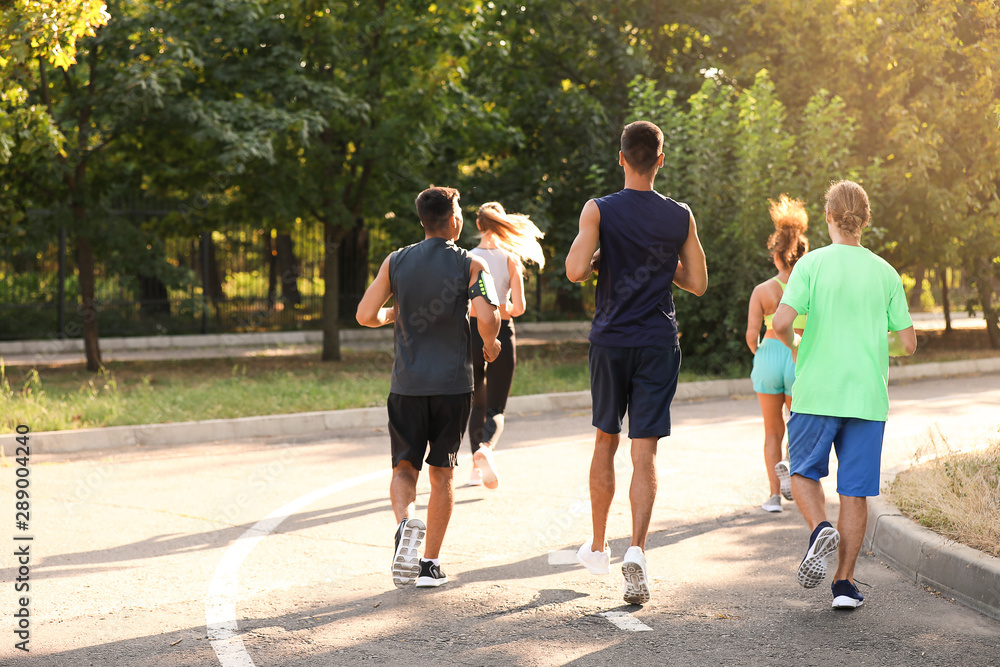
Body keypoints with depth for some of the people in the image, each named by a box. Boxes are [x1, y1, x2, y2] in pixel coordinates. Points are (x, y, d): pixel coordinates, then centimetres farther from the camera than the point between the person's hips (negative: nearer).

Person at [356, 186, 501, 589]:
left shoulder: (396, 262, 4)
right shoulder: (471, 265, -3)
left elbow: (365, 315, 0)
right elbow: (487, 317, -16)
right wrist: (490, 343, 5)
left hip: (407, 384, 1)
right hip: (453, 382, -1)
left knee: (404, 468, 8)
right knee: (441, 472, 11)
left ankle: (405, 523, -24)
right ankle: (430, 564, 11)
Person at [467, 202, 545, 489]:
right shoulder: (510, 259, -4)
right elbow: (518, 307, -8)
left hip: (471, 334, 2)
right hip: (501, 336, -2)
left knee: (478, 404, 18)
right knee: (496, 408, 2)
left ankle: (477, 466, 17)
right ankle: (485, 447, -28)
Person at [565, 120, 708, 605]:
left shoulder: (599, 211, -5)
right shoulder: (680, 217, 1)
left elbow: (575, 271, -16)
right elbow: (697, 283, 7)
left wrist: (602, 261, 5)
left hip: (611, 341, 0)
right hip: (659, 344, 0)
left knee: (605, 442, 16)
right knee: (644, 453, -2)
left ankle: (598, 547, 26)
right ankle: (637, 549, -19)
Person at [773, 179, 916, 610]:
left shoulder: (811, 264, -4)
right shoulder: (885, 273, 3)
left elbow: (782, 322, -14)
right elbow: (907, 343, 3)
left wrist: (794, 346, 8)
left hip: (816, 395, -2)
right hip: (867, 397, 2)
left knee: (804, 473, 16)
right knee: (855, 492, 6)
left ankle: (821, 530, -12)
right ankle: (845, 582, 4)